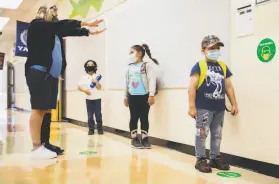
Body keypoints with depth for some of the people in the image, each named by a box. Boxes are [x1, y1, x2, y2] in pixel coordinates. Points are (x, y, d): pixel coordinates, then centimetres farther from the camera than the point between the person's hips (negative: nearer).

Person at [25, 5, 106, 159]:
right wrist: (85, 23, -10)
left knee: (46, 110, 3)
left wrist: (89, 31, 20)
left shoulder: (53, 30, 24)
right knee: (39, 109, -10)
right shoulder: (37, 24, 2)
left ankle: (44, 144, 5)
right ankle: (36, 147, -10)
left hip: (52, 74, 8)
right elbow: (60, 25, -8)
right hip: (38, 72, -7)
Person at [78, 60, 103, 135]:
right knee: (90, 115, 2)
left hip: (97, 98, -1)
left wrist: (96, 82, -23)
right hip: (89, 99, 1)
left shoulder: (97, 76, -1)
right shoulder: (84, 77, 3)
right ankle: (91, 130, 10)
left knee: (98, 114, 0)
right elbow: (79, 87, 3)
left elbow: (99, 88, -6)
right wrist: (85, 90, -13)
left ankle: (100, 129, 9)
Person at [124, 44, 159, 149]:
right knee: (134, 118, 6)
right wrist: (125, 97, 17)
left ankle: (144, 139, 13)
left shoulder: (147, 65, -2)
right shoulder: (130, 67, 14)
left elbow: (152, 80, -9)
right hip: (132, 96, 4)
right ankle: (134, 139, 16)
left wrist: (151, 95, -16)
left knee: (144, 118, 3)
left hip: (144, 96, -4)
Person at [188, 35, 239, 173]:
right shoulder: (199, 66, -5)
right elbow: (192, 87, -10)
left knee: (217, 134, 14)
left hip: (219, 108, 6)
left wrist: (234, 104, 12)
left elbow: (228, 87, 15)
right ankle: (201, 160, 14)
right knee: (202, 134, 2)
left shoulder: (223, 66, 12)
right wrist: (192, 106, -14)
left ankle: (215, 158, 27)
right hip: (203, 107, -6)